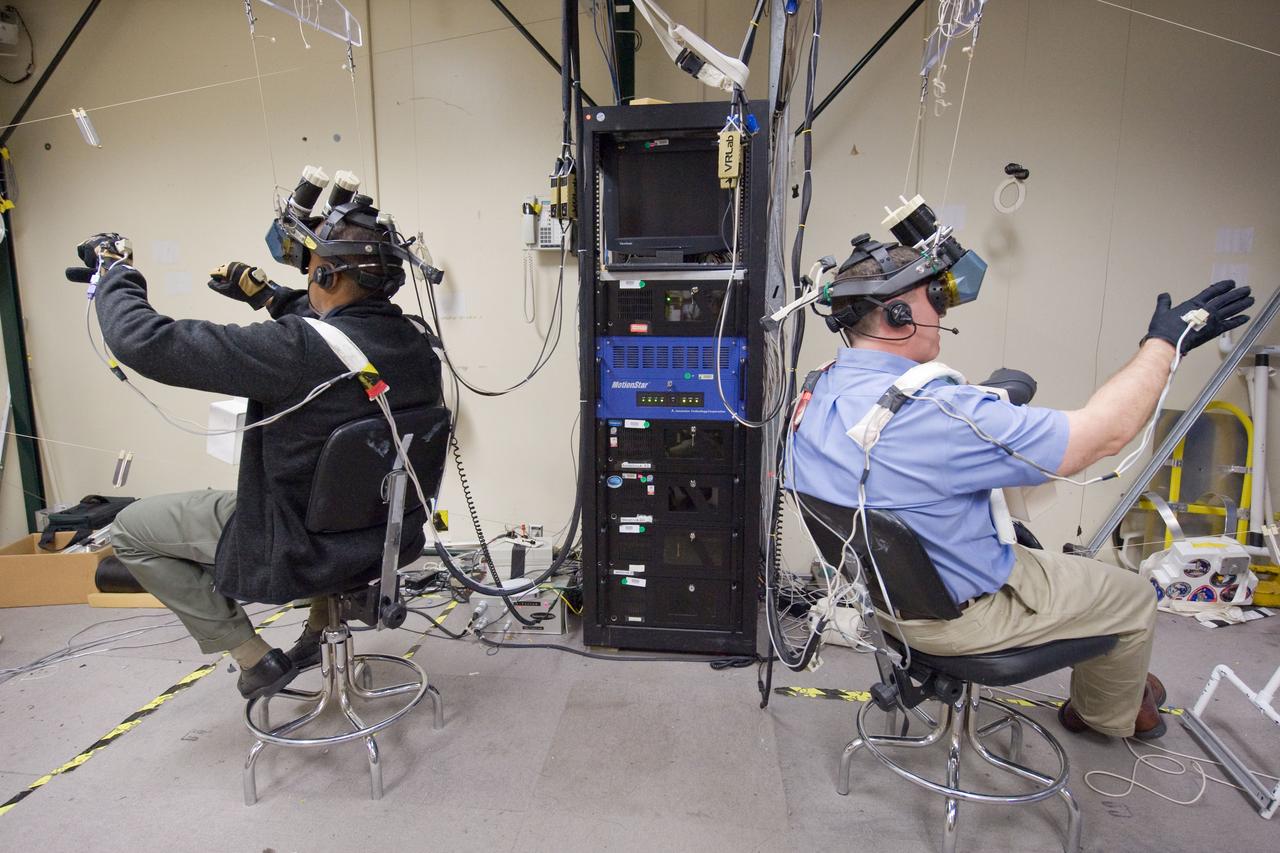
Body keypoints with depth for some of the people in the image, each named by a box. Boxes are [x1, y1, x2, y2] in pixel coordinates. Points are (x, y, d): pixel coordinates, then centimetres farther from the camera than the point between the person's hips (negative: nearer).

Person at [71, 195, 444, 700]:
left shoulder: (299, 349, -30)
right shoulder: (417, 340, -9)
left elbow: (146, 342, -22)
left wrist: (114, 268, -4)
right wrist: (268, 296, 11)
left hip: (307, 552, -6)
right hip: (391, 534, 7)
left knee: (131, 530, 14)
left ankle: (256, 660, 16)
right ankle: (324, 620, 37)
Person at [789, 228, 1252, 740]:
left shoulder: (817, 396, -9)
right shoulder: (936, 413, -36)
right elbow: (1102, 433, -27)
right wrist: (1164, 342, -12)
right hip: (961, 612, -8)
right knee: (1133, 597, 16)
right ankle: (1110, 714, 46)